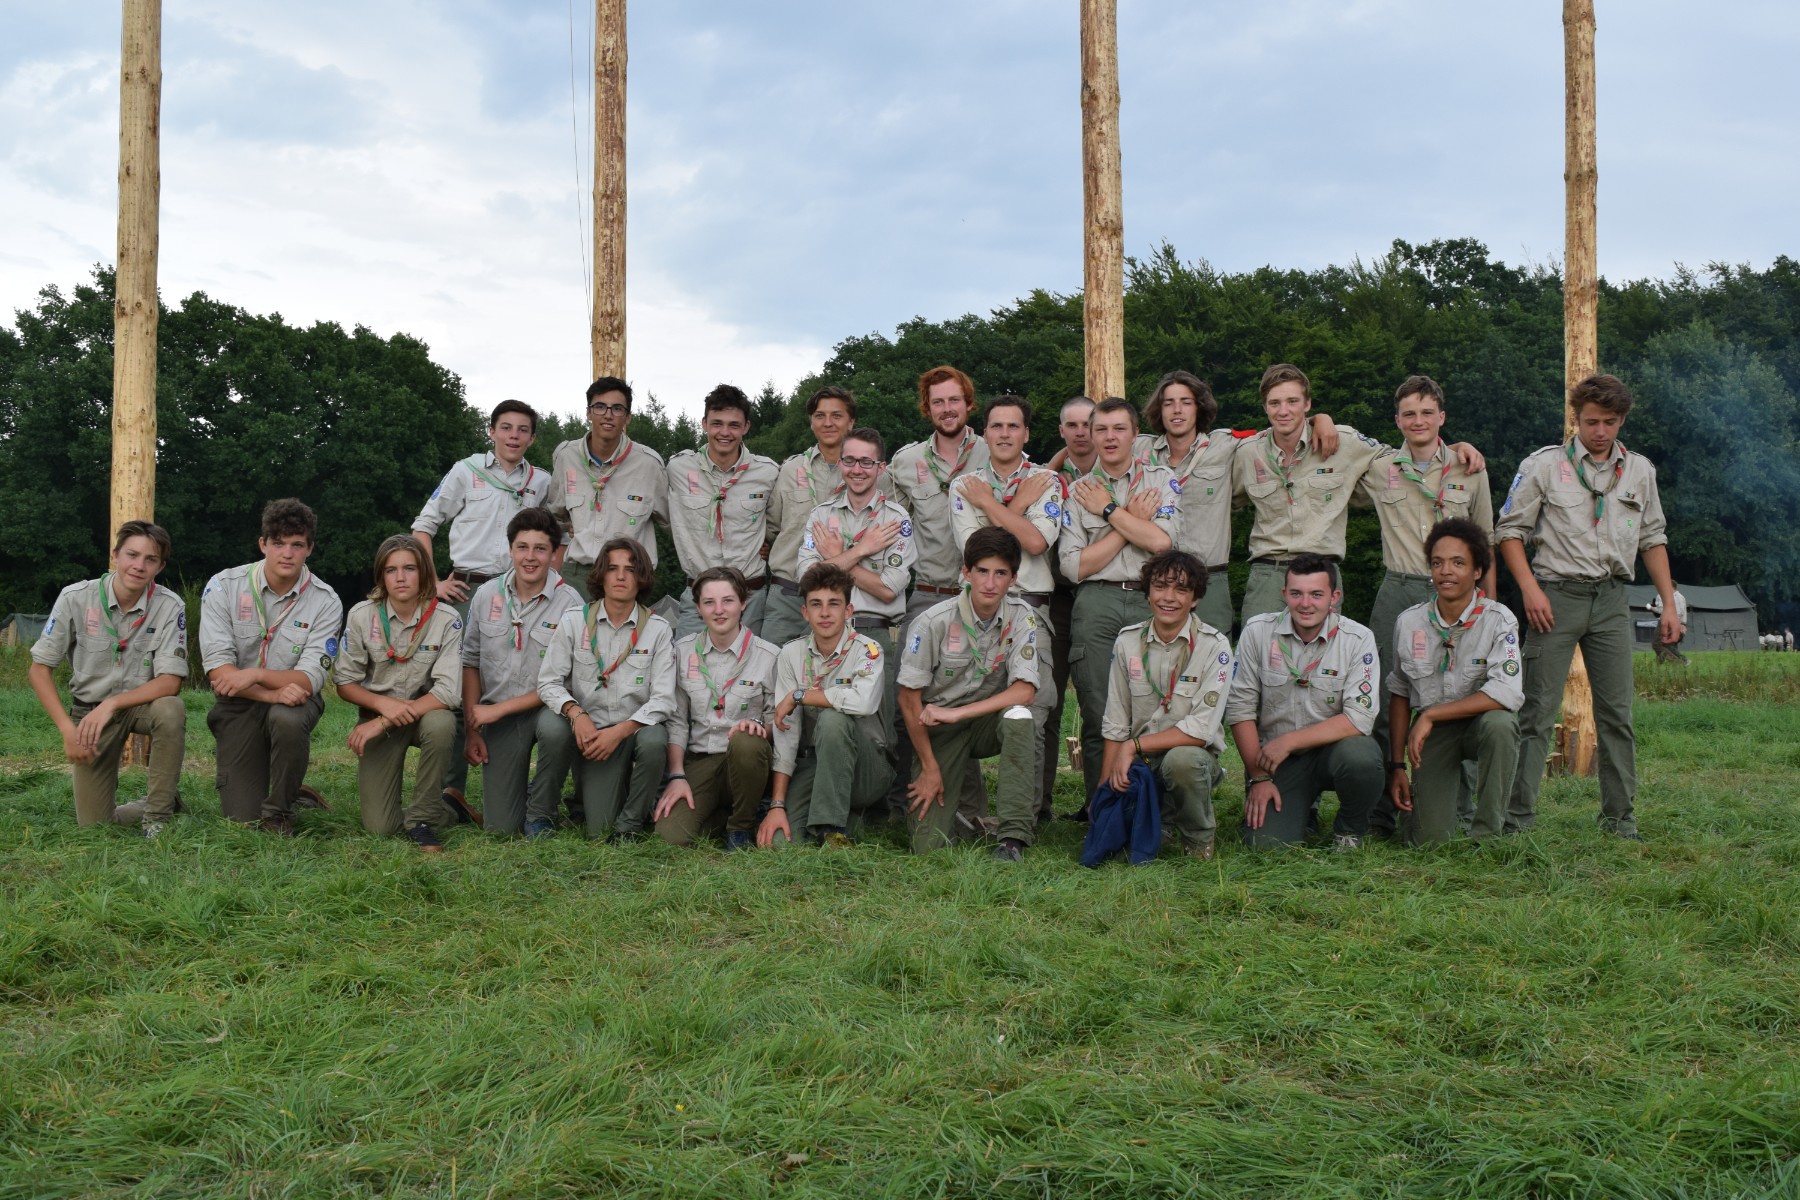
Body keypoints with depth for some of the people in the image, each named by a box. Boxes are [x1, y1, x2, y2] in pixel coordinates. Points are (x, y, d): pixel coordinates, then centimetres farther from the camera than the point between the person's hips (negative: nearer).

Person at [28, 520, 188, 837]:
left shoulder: (169, 606, -16)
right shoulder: (75, 598, -14)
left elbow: (170, 681, -20)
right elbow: (39, 669, -8)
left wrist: (111, 704, -32)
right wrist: (68, 729, -18)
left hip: (142, 703, -1)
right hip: (88, 710, 1)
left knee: (170, 711, -37)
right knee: (94, 825, -5)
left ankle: (158, 815, -18)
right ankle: (158, 804, 28)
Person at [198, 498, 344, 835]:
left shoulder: (325, 602, -11)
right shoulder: (223, 587, -10)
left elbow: (310, 680, -17)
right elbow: (217, 668, -16)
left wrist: (256, 674, -33)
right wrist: (272, 693, -30)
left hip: (293, 702, 0)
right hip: (238, 705, 1)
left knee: (287, 718, -38)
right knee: (241, 818, -10)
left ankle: (279, 810, -12)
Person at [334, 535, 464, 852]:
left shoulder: (446, 620, -15)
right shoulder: (361, 616, -8)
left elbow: (448, 693, -22)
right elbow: (345, 683, -2)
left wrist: (382, 723, -24)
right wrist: (383, 704, -22)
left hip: (425, 713, -1)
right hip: (378, 716, 1)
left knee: (441, 724, -39)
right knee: (379, 826, -13)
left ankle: (423, 818, -17)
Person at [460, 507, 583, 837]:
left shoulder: (569, 603, -13)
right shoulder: (486, 595, -1)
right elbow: (470, 663, 7)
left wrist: (498, 709, -15)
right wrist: (472, 731, 3)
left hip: (545, 707, -2)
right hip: (497, 718, 2)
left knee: (555, 726, -40)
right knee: (500, 826, -6)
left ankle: (541, 814, -13)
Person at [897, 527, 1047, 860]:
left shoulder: (1021, 617, -10)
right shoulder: (933, 623, -17)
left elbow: (1024, 691, -19)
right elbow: (909, 698, -10)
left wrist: (956, 713, -27)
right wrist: (929, 768, -8)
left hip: (989, 721, 2)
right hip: (939, 731, -1)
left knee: (1019, 716, -36)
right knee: (929, 843, -13)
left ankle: (1014, 836, -28)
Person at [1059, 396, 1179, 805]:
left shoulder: (1160, 479, 12)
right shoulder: (1079, 491, 13)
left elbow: (1161, 541, -6)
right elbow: (1074, 566, 1)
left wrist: (1109, 510, 0)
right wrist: (1131, 521, 0)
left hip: (1149, 601, 0)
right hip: (1097, 605, 0)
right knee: (1098, 717, -3)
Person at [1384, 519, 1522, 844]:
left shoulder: (1498, 620, -14)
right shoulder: (1408, 622, -4)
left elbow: (1506, 694, -27)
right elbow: (1399, 695, 6)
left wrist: (1430, 715, -25)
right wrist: (1397, 766, 2)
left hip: (1481, 722, -2)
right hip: (1431, 732, 2)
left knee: (1499, 723, -39)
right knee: (1430, 839, -13)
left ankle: (1486, 834, -21)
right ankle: (1444, 792, 25)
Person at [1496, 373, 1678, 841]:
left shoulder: (1639, 471, 12)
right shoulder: (1543, 465, 0)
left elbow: (1653, 538, 18)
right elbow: (1510, 530, 0)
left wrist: (1669, 603, 12)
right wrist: (1529, 587, -11)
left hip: (1611, 599, 4)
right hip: (1557, 595, -4)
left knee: (1617, 712, 5)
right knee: (1538, 710, -6)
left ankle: (1620, 817, 14)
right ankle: (1517, 816, -3)